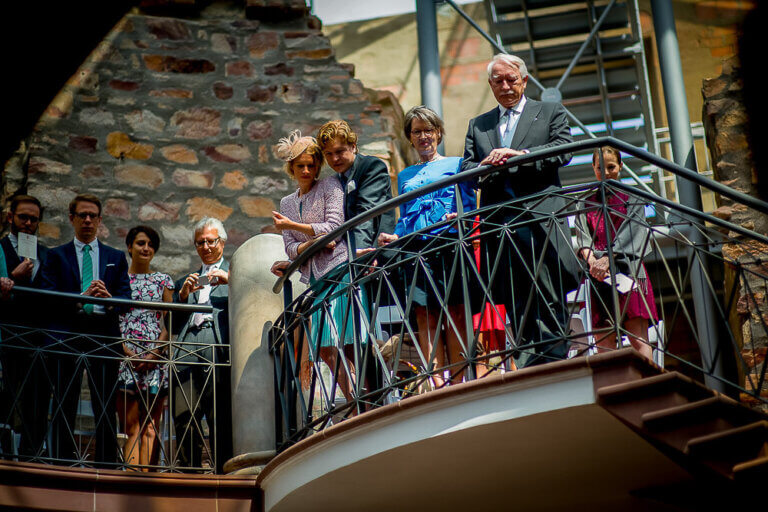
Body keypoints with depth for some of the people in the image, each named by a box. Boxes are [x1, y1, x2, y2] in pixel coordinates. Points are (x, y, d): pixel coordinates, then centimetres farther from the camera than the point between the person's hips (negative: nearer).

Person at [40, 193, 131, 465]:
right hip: (67, 337, -1)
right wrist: (80, 298, -17)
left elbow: (127, 298, 8)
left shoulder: (116, 257, 17)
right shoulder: (56, 256, 12)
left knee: (106, 408, 0)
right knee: (64, 407, -2)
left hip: (105, 337, 1)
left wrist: (110, 299, -15)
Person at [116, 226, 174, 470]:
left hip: (156, 359, 1)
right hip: (125, 356, -1)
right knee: (131, 425, -10)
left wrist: (155, 353, -7)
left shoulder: (163, 281, 15)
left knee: (150, 427, -4)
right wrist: (125, 350, -9)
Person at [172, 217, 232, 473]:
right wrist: (183, 295, 5)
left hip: (219, 348, -3)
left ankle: (224, 472, -13)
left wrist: (229, 280, -6)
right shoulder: (185, 281, 32)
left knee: (221, 420, -12)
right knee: (183, 418, -9)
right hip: (187, 351, 3)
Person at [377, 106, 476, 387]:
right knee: (425, 316, -7)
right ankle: (438, 384, -11)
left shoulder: (456, 164, 15)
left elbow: (469, 206, 7)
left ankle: (457, 382, -14)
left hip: (448, 244, -3)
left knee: (455, 312, -11)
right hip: (414, 248, 3)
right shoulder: (405, 176, 26)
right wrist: (394, 237, 4)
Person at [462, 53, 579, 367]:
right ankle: (534, 360, -1)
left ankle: (552, 360, -13)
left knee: (548, 298, -10)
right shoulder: (478, 125, 24)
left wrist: (519, 155, -14)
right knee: (516, 304, -1)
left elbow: (563, 150, -2)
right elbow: (466, 170, 14)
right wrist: (486, 166, -10)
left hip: (540, 215, -3)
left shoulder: (550, 113, 15)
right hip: (498, 220, 3)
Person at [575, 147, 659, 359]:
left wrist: (607, 259, -17)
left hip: (627, 269, -2)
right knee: (604, 344, -8)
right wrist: (593, 262, -16)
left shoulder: (631, 198, 15)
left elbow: (629, 233, -1)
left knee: (638, 340, -12)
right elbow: (583, 238, 5)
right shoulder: (587, 204, 21)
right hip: (598, 276, 2)